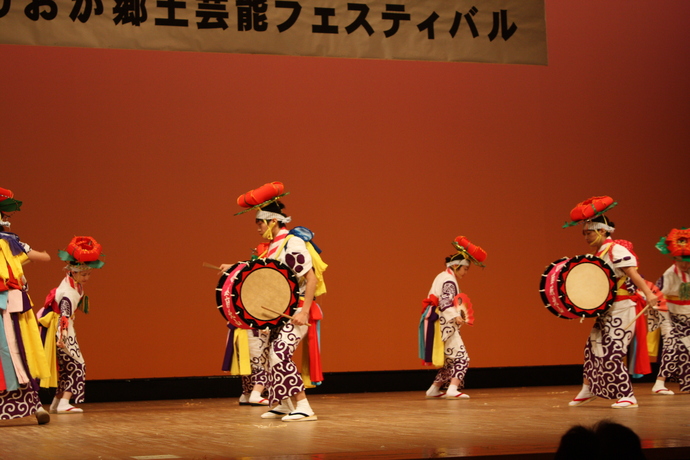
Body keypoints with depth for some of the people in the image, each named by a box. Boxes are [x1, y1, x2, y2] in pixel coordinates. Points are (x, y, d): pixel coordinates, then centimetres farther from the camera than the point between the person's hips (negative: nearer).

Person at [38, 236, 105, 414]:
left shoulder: (74, 283, -2)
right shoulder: (68, 293, -30)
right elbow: (64, 315, -43)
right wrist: (61, 336, -53)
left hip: (67, 330, 10)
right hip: (63, 331, -10)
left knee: (68, 366, 15)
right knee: (76, 365, -12)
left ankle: (57, 402, 22)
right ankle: (63, 403, -18)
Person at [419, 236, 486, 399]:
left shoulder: (443, 277, 18)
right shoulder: (449, 281, -13)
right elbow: (445, 304, -26)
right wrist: (456, 317, -38)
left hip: (443, 325, 10)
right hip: (444, 326, -10)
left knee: (451, 361, 16)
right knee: (461, 358, -13)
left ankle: (434, 390, 20)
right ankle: (452, 390, -23)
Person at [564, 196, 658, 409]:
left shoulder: (616, 249, -15)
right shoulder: (599, 253, 13)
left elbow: (634, 274, -25)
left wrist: (648, 293, -36)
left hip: (622, 309, -10)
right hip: (607, 310, 10)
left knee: (611, 353, -12)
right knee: (593, 348, 14)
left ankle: (627, 396, -3)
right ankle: (588, 390, 30)